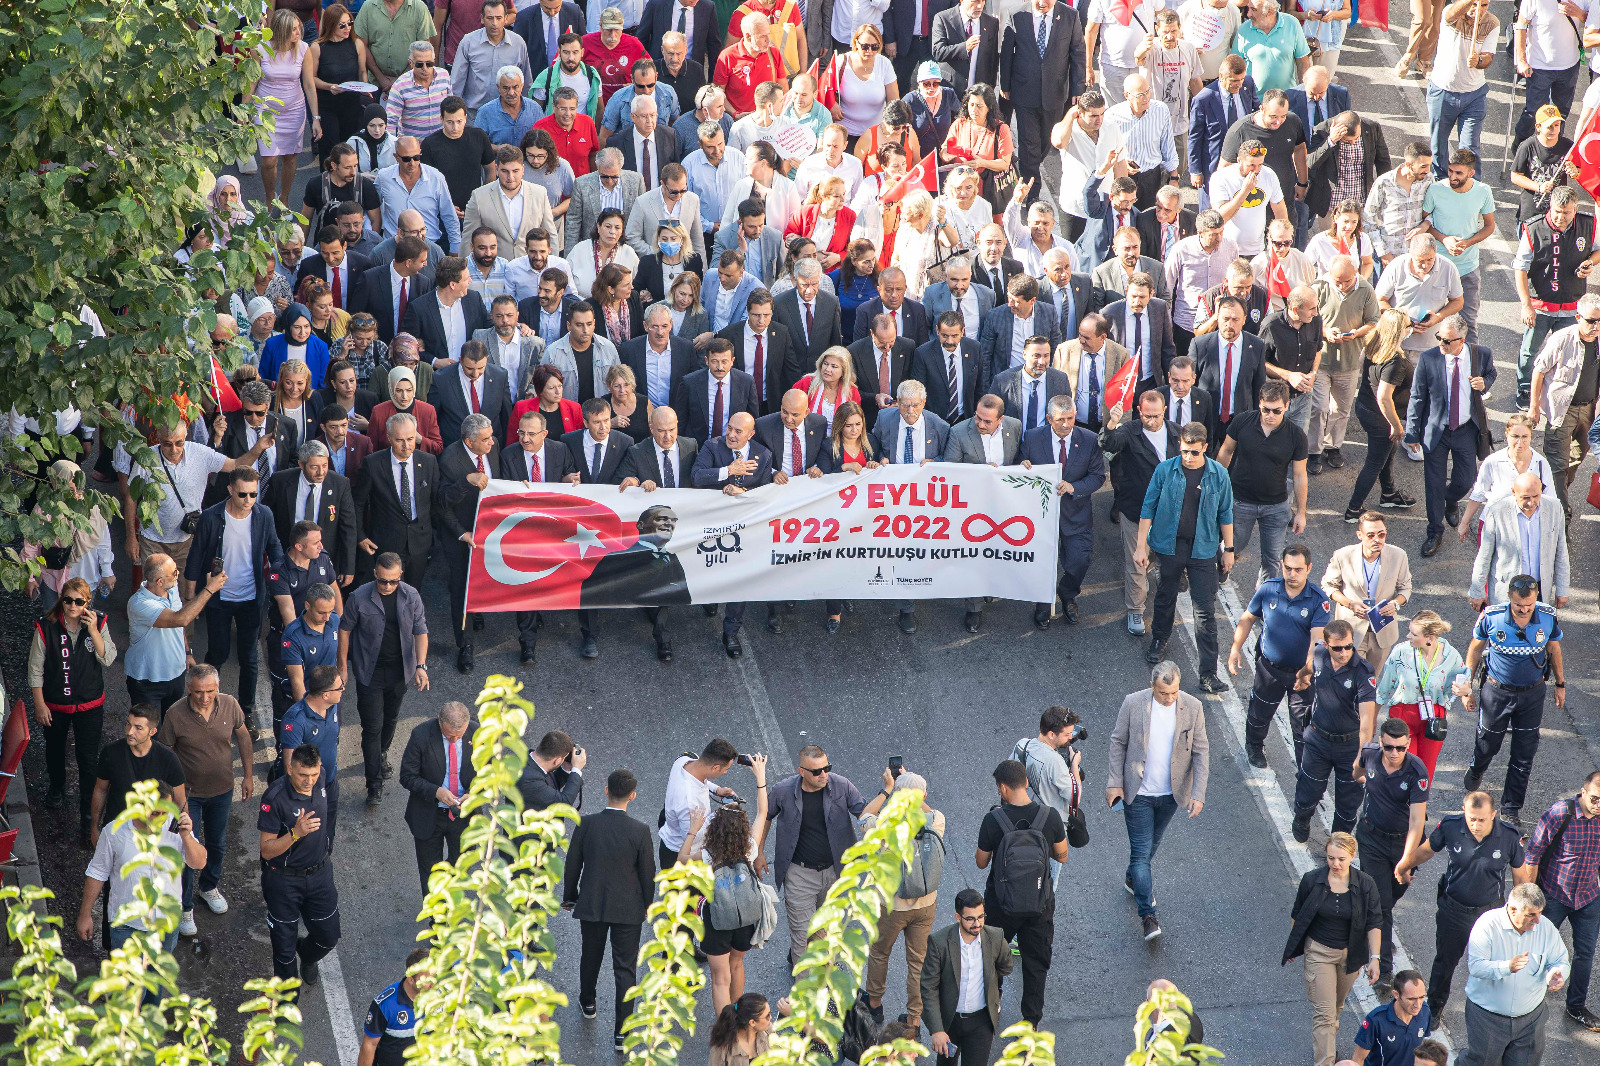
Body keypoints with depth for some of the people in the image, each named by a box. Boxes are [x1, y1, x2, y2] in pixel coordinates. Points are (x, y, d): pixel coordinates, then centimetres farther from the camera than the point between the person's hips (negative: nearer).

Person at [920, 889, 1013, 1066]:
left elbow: (1005, 968, 9)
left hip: (981, 1021, 0)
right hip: (948, 1018, 0)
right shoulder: (939, 942, -21)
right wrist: (936, 1030, -21)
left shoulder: (995, 937, -14)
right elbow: (929, 988, -16)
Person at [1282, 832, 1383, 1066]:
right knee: (1324, 1010, -8)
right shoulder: (1312, 880, -15)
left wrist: (1374, 958, -13)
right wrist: (1293, 946, 10)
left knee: (1337, 1002, 24)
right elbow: (1298, 915, 1)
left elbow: (1373, 923, -7)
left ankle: (1331, 1030, 56)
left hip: (1350, 954, 2)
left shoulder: (1365, 884, -14)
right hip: (1319, 951, -2)